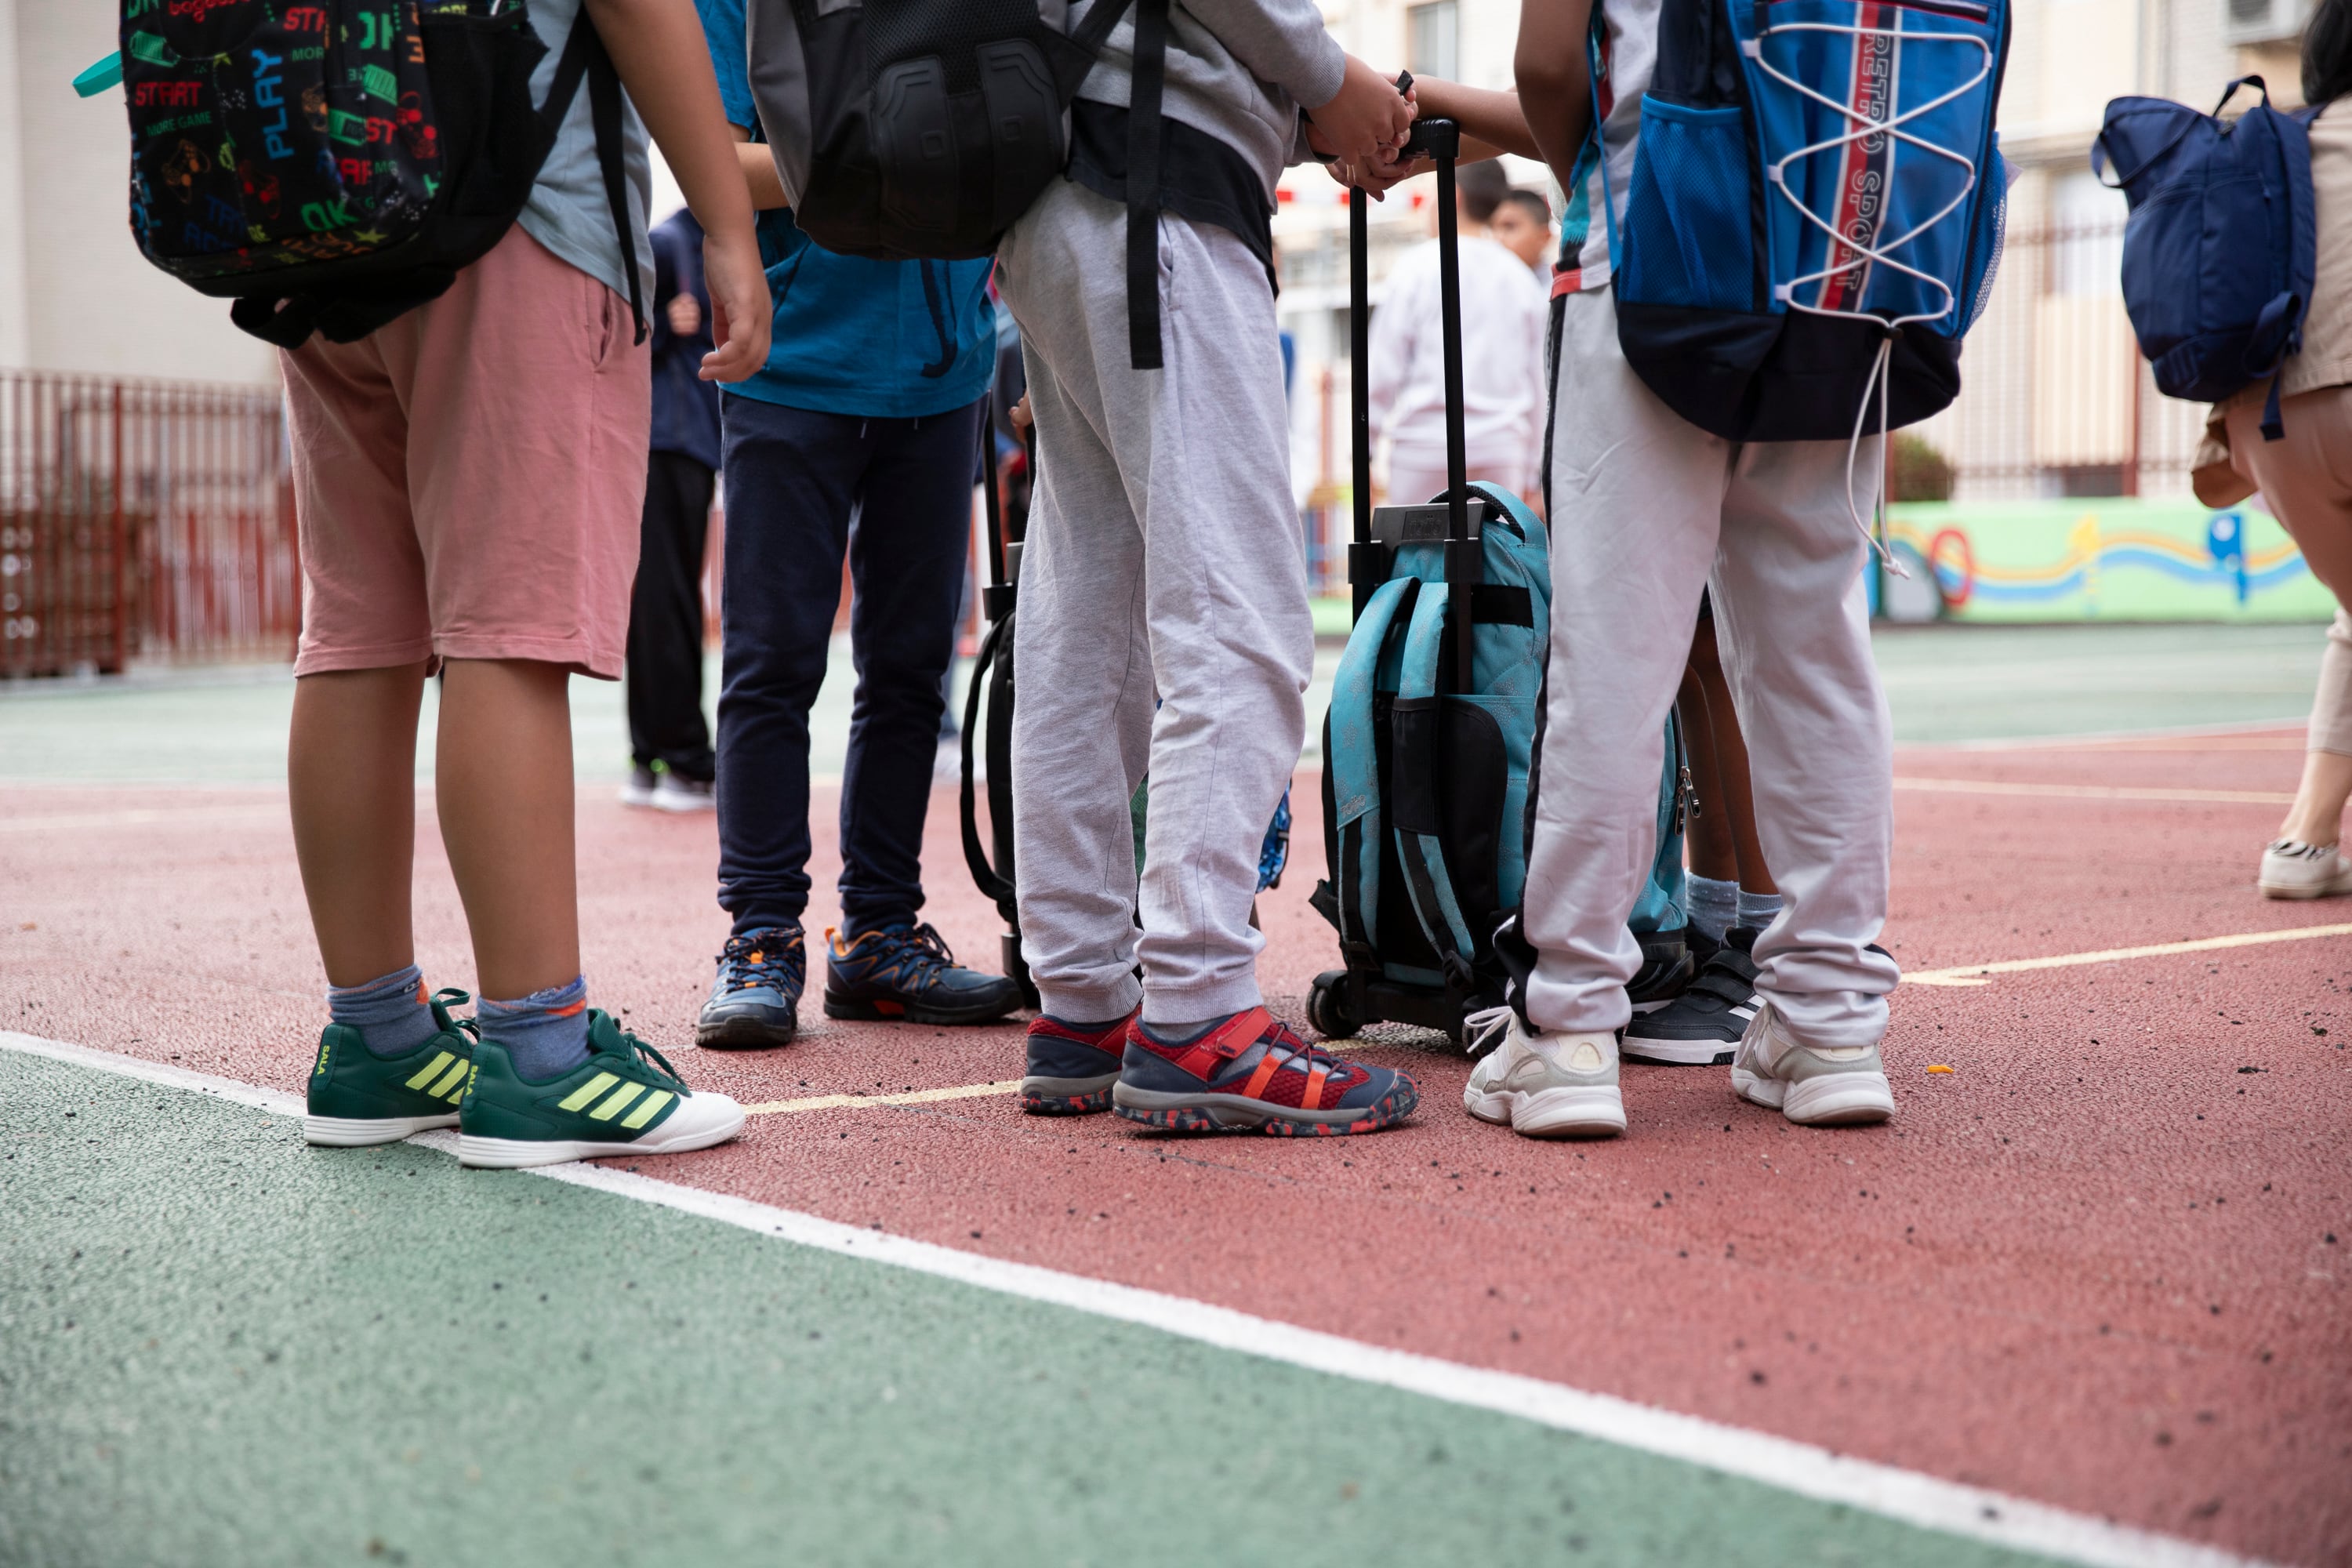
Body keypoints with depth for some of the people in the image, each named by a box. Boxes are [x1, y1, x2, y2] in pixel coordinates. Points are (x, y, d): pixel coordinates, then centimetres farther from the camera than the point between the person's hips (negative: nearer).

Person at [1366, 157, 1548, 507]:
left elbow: (1386, 364, -2)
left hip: (1425, 443, -3)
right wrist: (1530, 470, 19)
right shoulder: (1520, 278, 10)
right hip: (1501, 449, 3)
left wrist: (1364, 443, 6)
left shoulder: (1418, 266, -1)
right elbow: (1536, 381, 13)